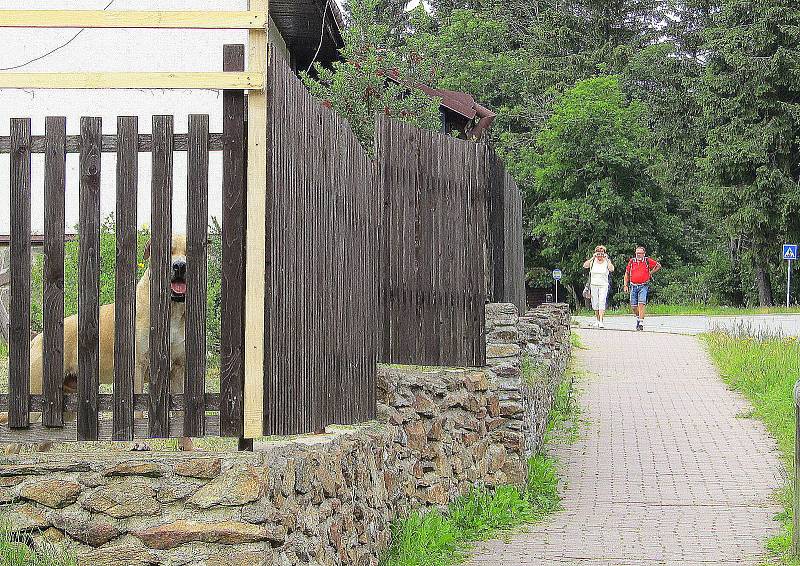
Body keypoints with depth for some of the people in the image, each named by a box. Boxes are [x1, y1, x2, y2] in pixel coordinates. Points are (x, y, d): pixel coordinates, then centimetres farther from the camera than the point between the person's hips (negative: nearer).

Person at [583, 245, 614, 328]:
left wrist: (606, 259, -17)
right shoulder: (593, 262, 4)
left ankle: (601, 321, -21)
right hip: (594, 285, 3)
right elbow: (585, 266, -13)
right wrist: (592, 258, -15)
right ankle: (597, 320, 22)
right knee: (595, 303, 7)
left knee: (602, 302, -15)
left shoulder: (607, 262, 0)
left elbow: (611, 269, -19)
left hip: (603, 285, -3)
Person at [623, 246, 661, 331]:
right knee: (633, 306, 4)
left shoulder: (648, 261, 0)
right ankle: (638, 318, 32)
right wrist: (625, 285, 11)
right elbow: (627, 274, 17)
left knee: (641, 304, -16)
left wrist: (651, 273, 7)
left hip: (643, 286, -3)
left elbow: (658, 266, 14)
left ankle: (641, 324, -17)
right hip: (633, 286, 3)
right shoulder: (632, 261, 7)